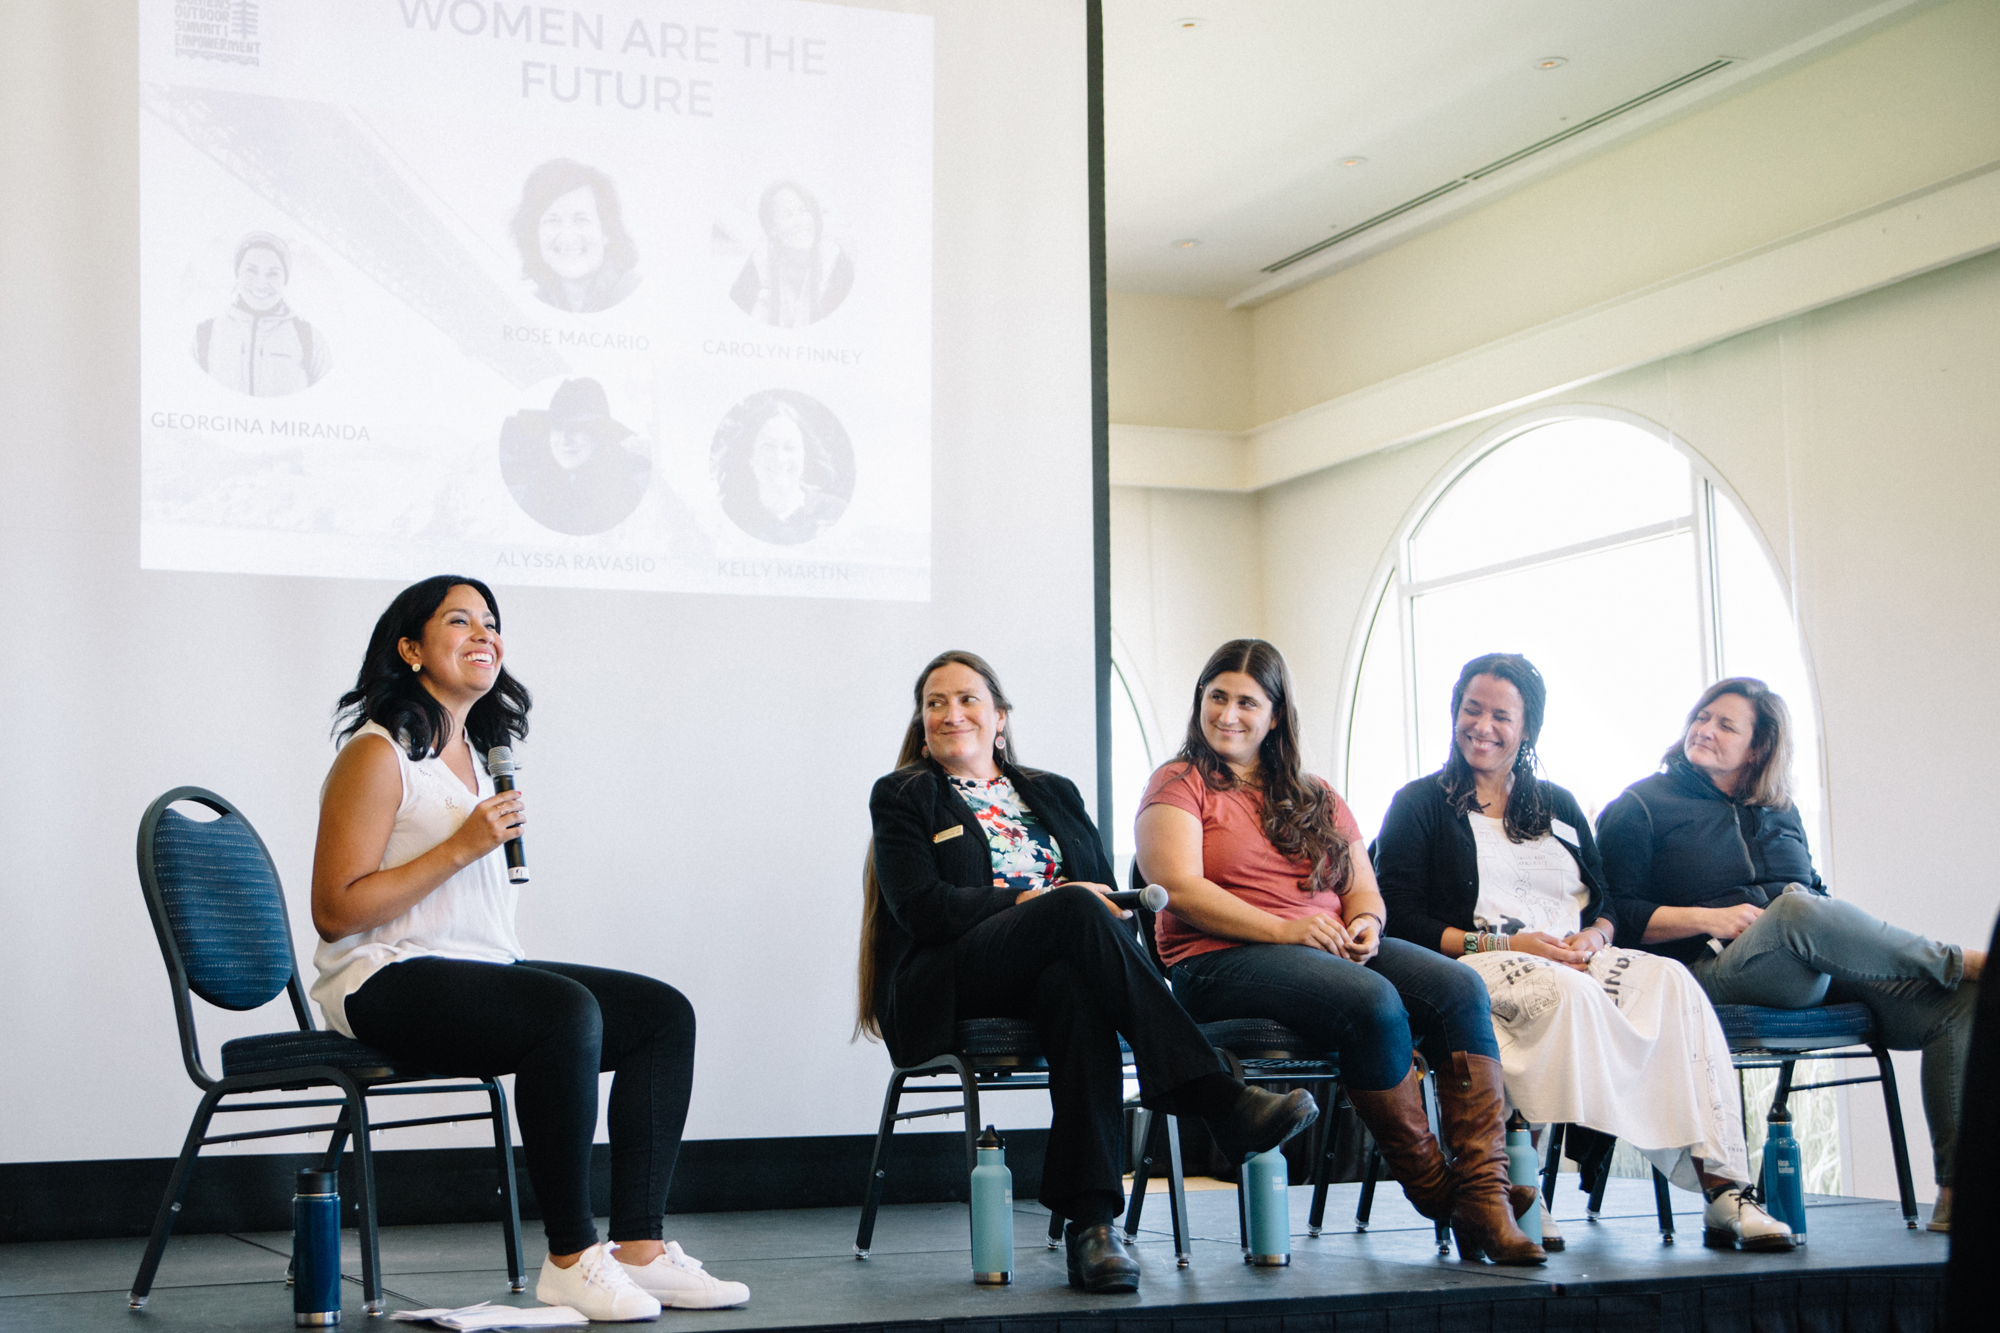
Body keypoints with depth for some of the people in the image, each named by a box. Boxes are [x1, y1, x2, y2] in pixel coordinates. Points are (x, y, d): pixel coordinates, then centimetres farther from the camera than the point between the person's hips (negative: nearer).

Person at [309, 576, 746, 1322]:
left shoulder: (475, 752, 17)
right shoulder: (378, 754, -9)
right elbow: (334, 911, -17)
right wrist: (461, 847, -19)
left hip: (482, 970, 9)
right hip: (388, 982, -9)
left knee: (664, 1014, -6)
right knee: (568, 1012, -34)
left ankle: (639, 1249, -11)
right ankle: (571, 1260, -24)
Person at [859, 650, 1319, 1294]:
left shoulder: (1055, 794, 25)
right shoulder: (901, 798, 13)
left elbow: (1107, 893, 15)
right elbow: (921, 908, -3)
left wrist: (1102, 908, -10)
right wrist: (1032, 902, -12)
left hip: (1053, 964, 3)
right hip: (947, 986, -3)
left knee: (1076, 988, -38)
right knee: (1076, 910, -33)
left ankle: (1090, 1220, -48)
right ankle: (1217, 1099, -43)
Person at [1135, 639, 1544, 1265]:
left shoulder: (1314, 797, 25)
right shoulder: (1179, 785, 7)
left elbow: (1362, 886, 20)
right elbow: (1178, 889, -8)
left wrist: (1364, 922, -5)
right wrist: (1283, 929, -18)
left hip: (1333, 950, 6)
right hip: (1220, 962, -6)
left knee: (1459, 987, -22)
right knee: (1373, 1002, -34)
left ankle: (1484, 1196, -31)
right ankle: (1431, 1186, -20)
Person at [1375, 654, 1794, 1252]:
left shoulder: (1559, 807, 25)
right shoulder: (1420, 805, 11)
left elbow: (1608, 906, 19)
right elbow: (1399, 920, -2)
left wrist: (1594, 936, -5)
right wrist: (1500, 943, -12)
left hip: (1575, 960, 4)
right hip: (1472, 967, -4)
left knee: (1668, 980, -27)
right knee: (1568, 992, -38)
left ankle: (1724, 1189, -37)